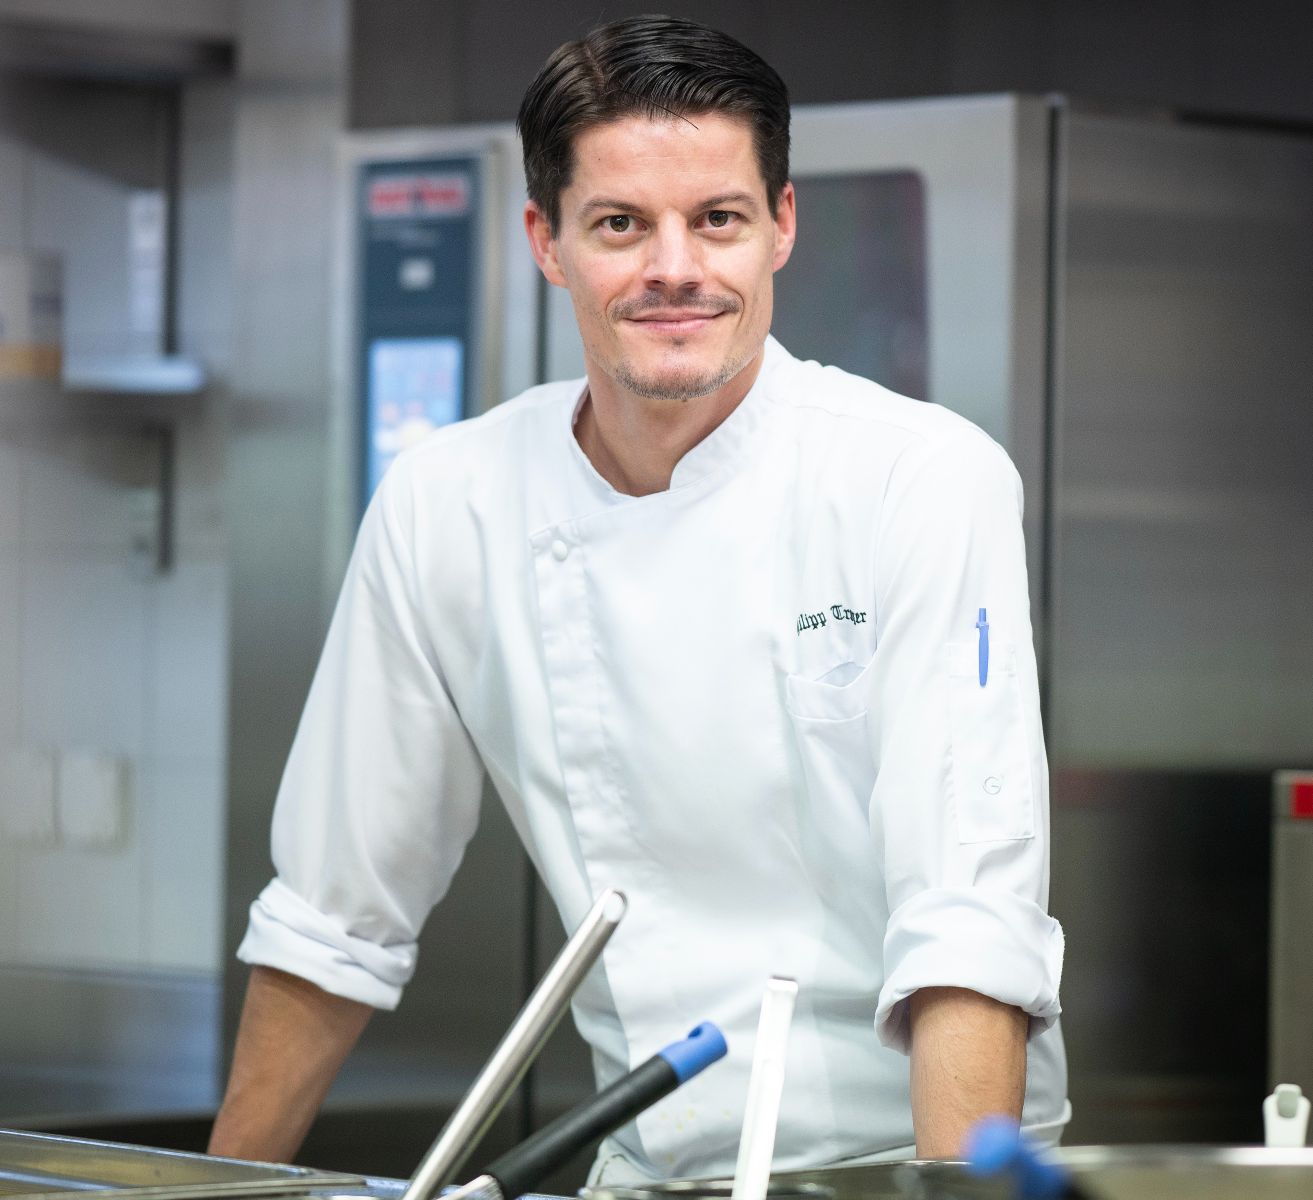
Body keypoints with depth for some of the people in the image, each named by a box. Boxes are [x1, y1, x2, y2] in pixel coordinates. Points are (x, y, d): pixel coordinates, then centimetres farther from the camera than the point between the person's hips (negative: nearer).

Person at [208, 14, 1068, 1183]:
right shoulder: (444, 507, 0)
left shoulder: (928, 482, -10)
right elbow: (336, 909, 10)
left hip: (903, 1156, -3)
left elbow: (971, 915, -18)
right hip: (654, 1163, 3)